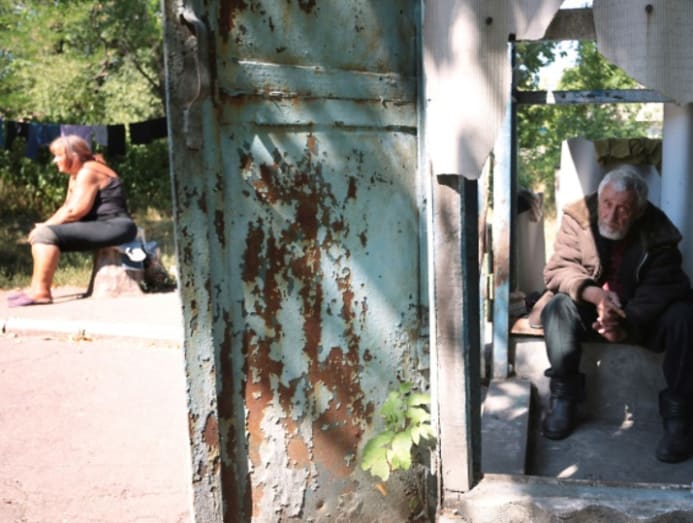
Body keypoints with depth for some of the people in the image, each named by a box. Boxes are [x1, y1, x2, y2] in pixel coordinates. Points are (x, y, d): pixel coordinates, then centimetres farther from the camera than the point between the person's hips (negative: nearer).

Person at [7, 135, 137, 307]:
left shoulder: (87, 172, -12)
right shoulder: (76, 175, 20)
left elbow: (75, 211, -19)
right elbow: (67, 208, 17)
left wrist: (44, 226, -10)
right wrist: (43, 226, 2)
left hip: (114, 228, -11)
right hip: (101, 227, 11)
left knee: (46, 234, -20)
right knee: (39, 234, 10)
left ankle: (40, 291, -23)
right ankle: (37, 289, 2)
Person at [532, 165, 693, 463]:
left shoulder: (658, 232, -14)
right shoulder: (577, 218, -13)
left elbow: (661, 288, -19)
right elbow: (558, 270, -16)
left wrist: (625, 322, -36)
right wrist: (594, 293, -36)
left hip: (641, 315, 0)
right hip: (591, 311, 0)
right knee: (559, 307, -30)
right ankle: (563, 399, -21)